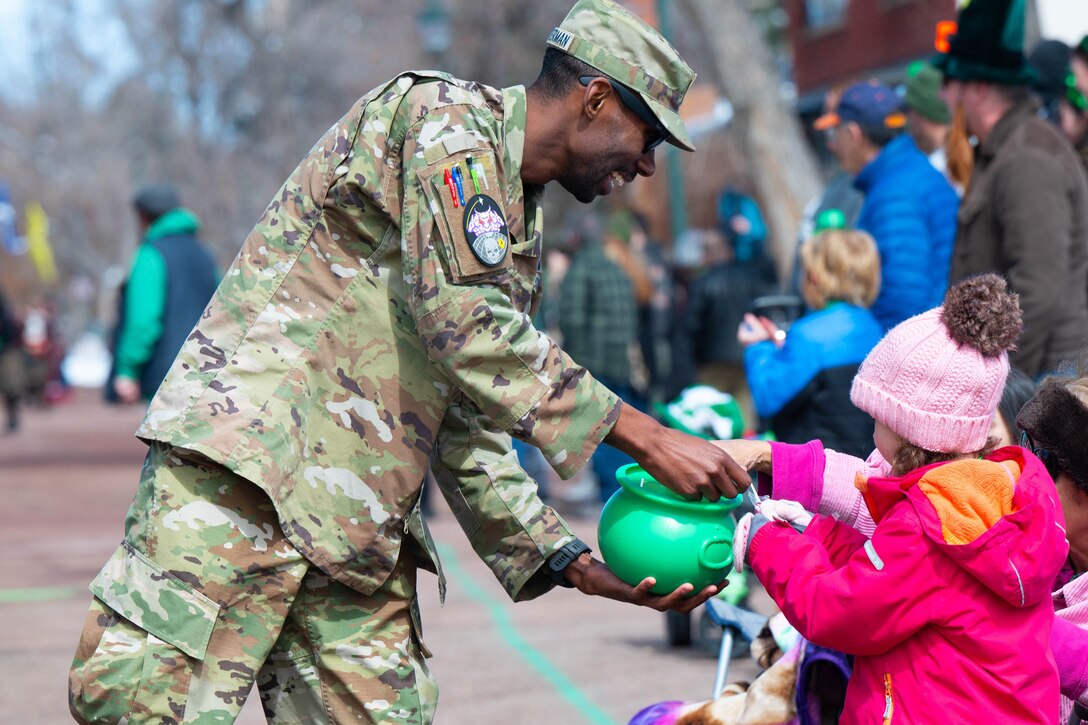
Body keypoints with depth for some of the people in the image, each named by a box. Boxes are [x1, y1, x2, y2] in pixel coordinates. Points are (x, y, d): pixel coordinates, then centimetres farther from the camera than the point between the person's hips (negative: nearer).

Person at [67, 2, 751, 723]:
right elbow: (465, 325, -18)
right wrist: (649, 439, -16)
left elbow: (468, 431, 22)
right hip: (253, 446, -9)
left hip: (358, 523, 9)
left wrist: (571, 562, 11)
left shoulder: (520, 233, 23)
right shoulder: (449, 116, -4)